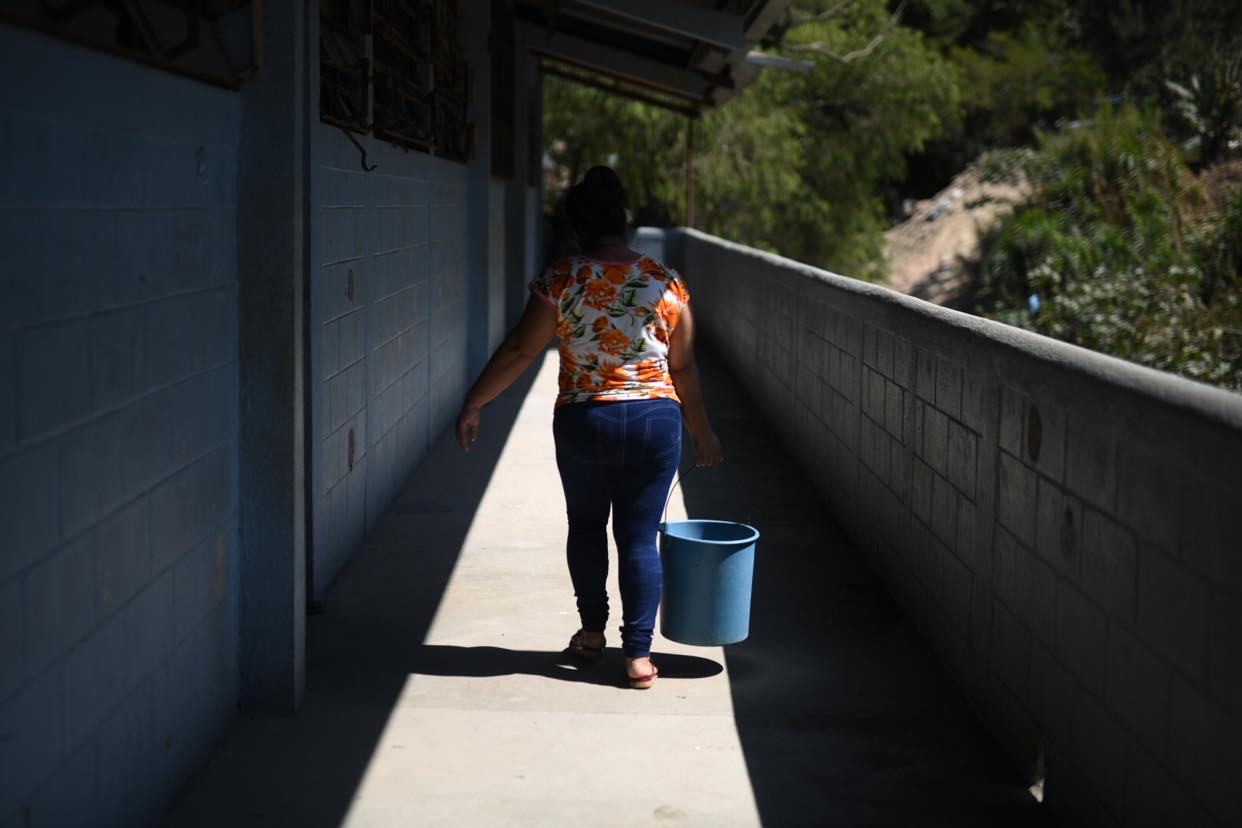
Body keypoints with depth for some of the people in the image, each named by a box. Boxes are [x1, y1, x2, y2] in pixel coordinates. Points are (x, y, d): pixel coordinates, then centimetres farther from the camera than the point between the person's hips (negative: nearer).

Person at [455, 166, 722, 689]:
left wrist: (473, 404, 3)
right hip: (655, 420, 1)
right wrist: (701, 431, 13)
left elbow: (519, 351, -7)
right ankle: (638, 653, 3)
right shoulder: (665, 282, -3)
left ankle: (592, 630, 31)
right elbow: (683, 367, 2)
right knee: (640, 537, 5)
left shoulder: (560, 282, -8)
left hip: (582, 422, 0)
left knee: (586, 525, 20)